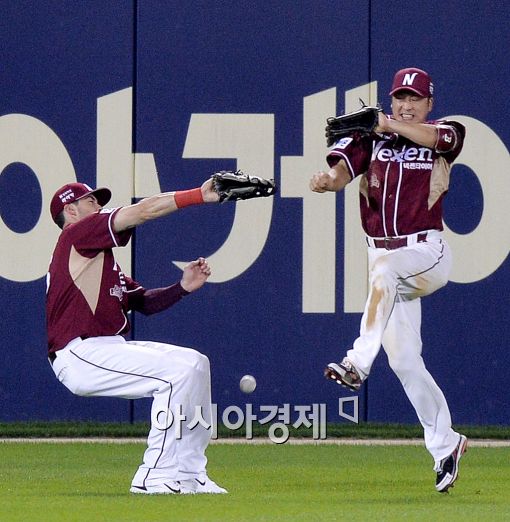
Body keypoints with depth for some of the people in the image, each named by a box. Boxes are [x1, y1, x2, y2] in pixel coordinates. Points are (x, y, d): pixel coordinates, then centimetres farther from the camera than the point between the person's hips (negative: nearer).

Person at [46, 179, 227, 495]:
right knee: (178, 370, -20)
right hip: (81, 353, -10)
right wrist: (200, 195, -12)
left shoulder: (102, 257, 26)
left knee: (194, 363, 10)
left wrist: (183, 288, 4)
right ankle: (155, 477, -17)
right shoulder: (77, 233, -3)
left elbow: (143, 302, 21)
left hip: (110, 348, 10)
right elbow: (143, 211, -12)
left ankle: (189, 474, 10)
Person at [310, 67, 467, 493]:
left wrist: (386, 123, -27)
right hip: (384, 259, 4)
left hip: (428, 253, -4)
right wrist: (327, 180, -34)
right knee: (403, 360, 0)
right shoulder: (371, 137, 7)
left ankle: (358, 364, -47)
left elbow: (436, 136, -22)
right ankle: (445, 445, 13)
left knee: (385, 266, -37)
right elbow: (342, 171, -11)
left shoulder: (446, 134, 3)